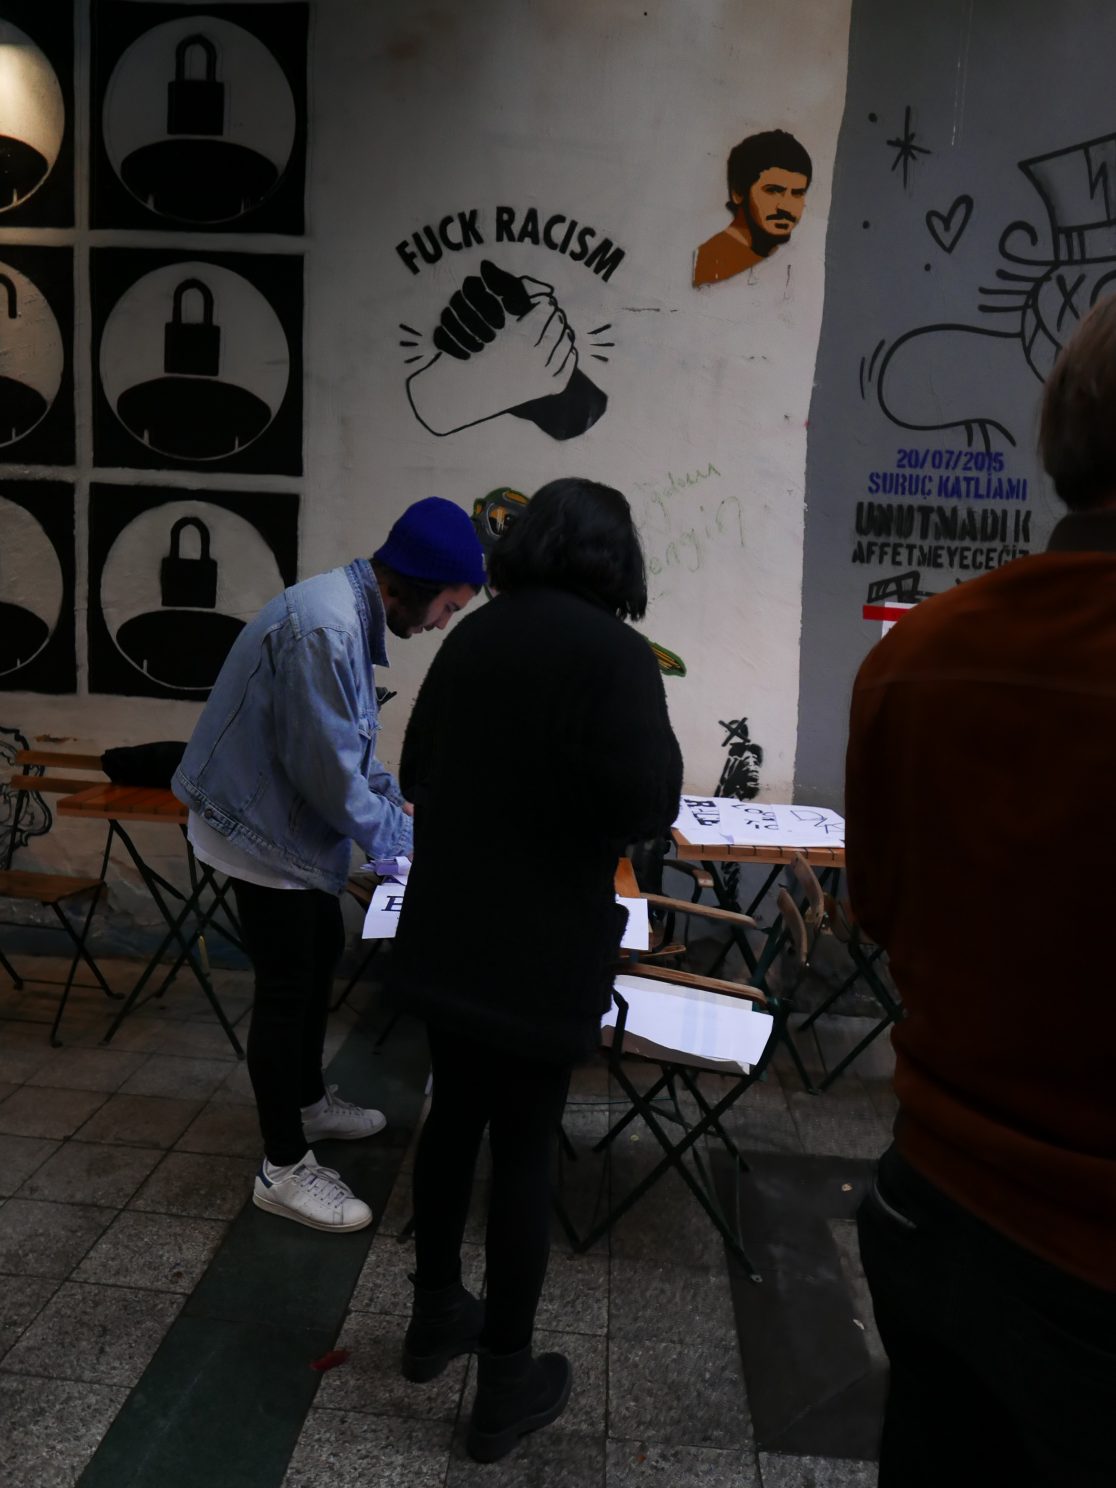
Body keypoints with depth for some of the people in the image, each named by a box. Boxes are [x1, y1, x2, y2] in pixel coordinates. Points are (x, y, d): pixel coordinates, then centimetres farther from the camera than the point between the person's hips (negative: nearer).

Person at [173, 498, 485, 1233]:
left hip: (291, 821, 10)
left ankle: (309, 1101, 40)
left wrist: (397, 799, 9)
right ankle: (284, 1169, 16)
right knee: (286, 987, 0)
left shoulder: (350, 609, 4)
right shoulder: (325, 628, -29)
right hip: (262, 827, -10)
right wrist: (401, 836, -14)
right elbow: (330, 770, -27)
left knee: (323, 955, 20)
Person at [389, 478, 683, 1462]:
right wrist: (615, 774, -1)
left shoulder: (471, 637, 4)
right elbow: (648, 807, -20)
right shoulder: (614, 652, -16)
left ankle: (436, 1315, 40)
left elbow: (416, 772, 13)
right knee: (525, 1146, 8)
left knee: (455, 1115, 21)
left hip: (445, 931, 6)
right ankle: (506, 1386, 25)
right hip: (541, 947, -6)